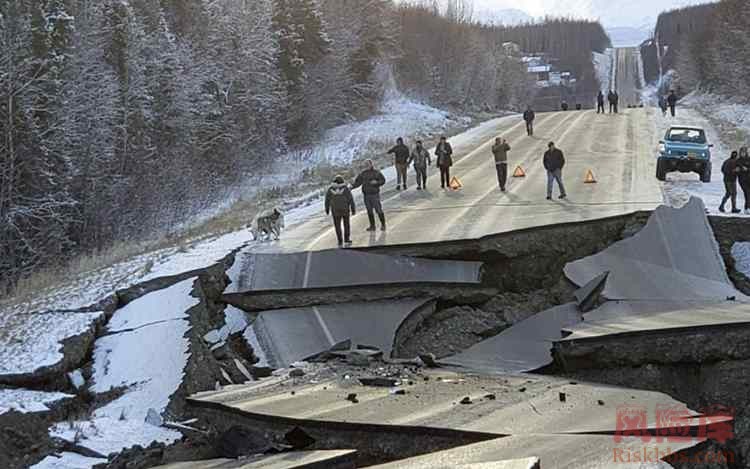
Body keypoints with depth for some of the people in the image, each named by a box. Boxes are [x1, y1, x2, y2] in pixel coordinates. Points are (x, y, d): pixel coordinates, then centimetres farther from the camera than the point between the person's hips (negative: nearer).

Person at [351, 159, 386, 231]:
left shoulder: (376, 172, -4)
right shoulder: (363, 174, 6)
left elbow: (383, 181, -1)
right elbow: (357, 182, 6)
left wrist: (376, 182, -19)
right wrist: (352, 186, -11)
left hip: (375, 194, -4)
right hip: (366, 195, 4)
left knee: (378, 210, -4)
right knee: (369, 211, 8)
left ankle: (383, 225, 11)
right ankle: (372, 226, 16)